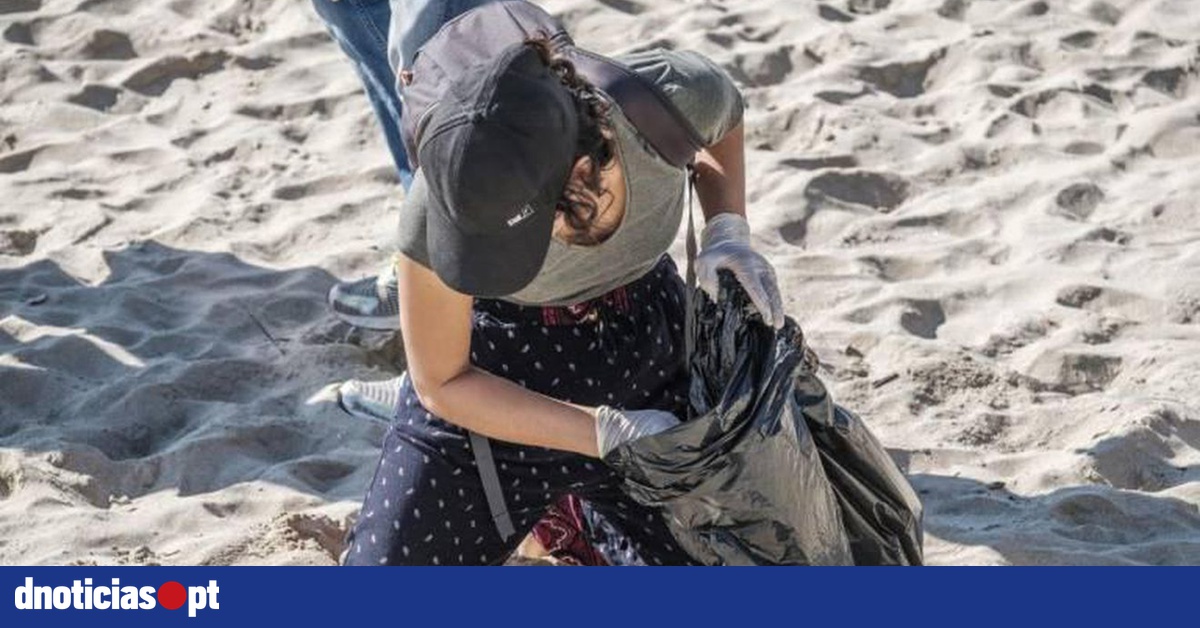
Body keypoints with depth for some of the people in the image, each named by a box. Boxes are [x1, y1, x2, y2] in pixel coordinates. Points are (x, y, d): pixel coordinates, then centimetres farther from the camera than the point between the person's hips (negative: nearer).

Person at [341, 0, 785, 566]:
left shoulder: (671, 96, -31)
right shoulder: (438, 211, -34)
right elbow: (443, 384, -18)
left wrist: (727, 230, -18)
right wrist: (606, 432, -25)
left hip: (646, 346, 2)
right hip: (488, 389, -2)